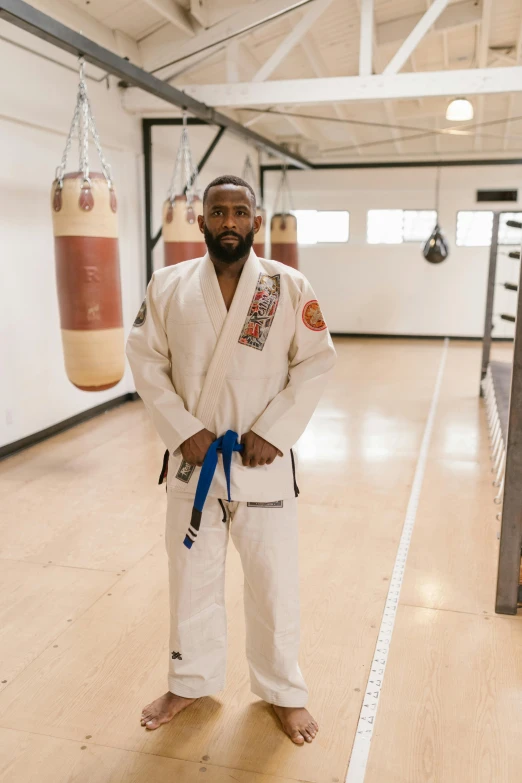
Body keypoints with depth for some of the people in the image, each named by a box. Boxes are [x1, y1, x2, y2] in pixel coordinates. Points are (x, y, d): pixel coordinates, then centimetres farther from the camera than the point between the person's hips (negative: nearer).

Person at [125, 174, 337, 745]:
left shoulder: (291, 287, -6)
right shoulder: (168, 286, -2)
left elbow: (315, 363, -5)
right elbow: (146, 361, -1)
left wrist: (272, 434, -13)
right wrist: (184, 431, -10)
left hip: (263, 460, -1)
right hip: (192, 457, 2)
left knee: (273, 580, 11)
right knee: (191, 574, 17)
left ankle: (283, 692, 36)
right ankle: (190, 682, 41)